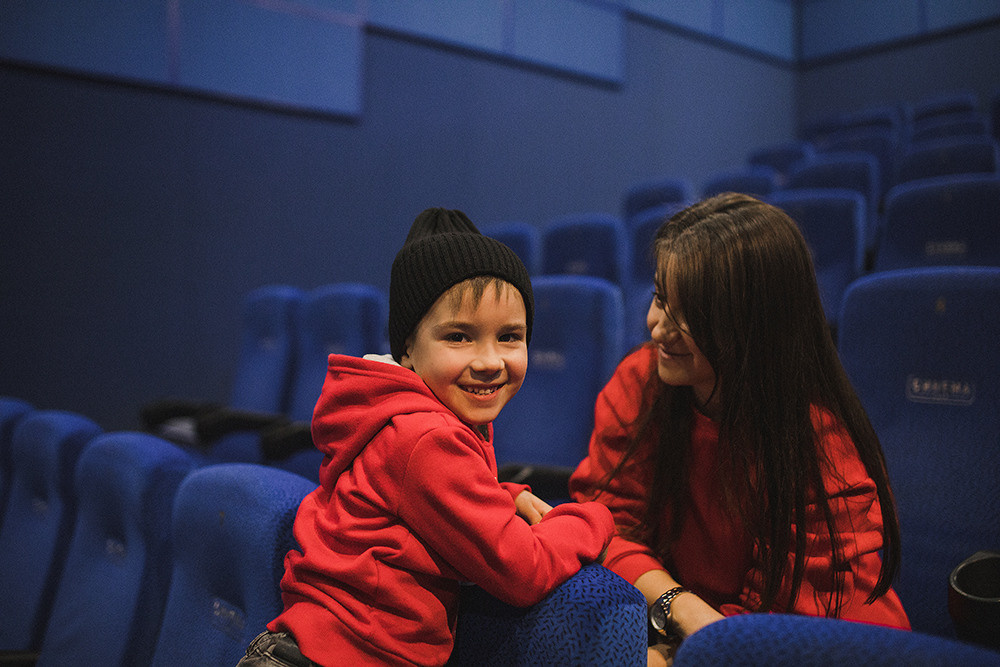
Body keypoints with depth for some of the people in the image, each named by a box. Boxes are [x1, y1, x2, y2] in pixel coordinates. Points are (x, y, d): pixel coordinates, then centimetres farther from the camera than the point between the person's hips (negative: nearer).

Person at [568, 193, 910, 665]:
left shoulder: (822, 442, -21)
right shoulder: (640, 381, -9)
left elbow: (798, 613, -16)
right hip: (672, 628, 4)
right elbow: (606, 512, -7)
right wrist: (678, 604, -24)